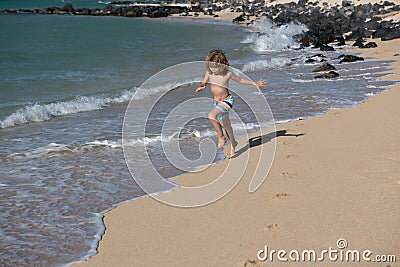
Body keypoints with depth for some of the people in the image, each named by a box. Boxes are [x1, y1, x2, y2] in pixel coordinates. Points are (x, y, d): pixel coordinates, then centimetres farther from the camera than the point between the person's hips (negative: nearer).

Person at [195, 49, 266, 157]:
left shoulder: (227, 74, -16)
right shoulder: (209, 73, -7)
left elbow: (239, 80, -1)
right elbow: (204, 83, 9)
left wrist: (255, 83, 1)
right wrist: (200, 88, -15)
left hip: (226, 101, -5)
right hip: (216, 102, 6)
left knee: (211, 115, -29)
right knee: (226, 125, 18)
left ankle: (221, 137, -10)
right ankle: (233, 143, 37)